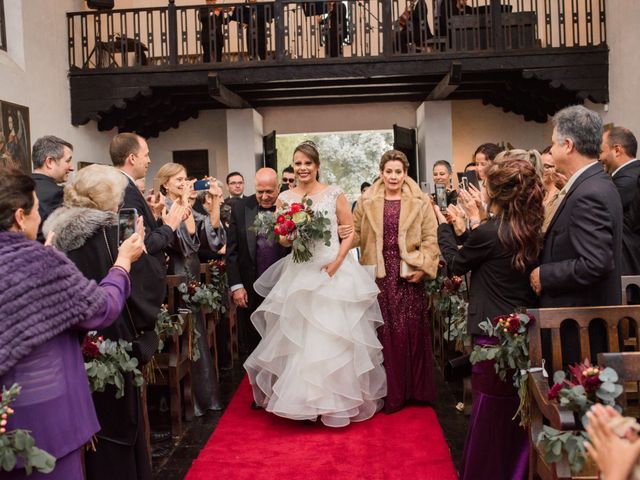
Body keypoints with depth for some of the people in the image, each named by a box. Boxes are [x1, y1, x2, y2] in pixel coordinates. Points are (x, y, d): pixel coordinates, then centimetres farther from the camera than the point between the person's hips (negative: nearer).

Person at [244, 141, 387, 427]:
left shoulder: (334, 195, 1)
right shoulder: (285, 198, 7)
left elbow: (350, 231, -1)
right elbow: (282, 240, 9)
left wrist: (337, 262, -13)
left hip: (333, 270, -2)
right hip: (299, 273, 2)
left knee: (335, 335, 0)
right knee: (298, 336, 2)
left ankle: (338, 399, 15)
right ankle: (304, 398, 15)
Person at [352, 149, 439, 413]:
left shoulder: (419, 201, 3)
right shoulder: (366, 201, 7)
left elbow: (430, 239, 0)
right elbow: (356, 235, 7)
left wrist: (423, 267, -10)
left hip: (408, 276, 0)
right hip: (378, 275, 1)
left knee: (411, 331, 4)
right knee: (384, 332, 2)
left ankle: (413, 388, 19)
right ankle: (389, 392, 13)